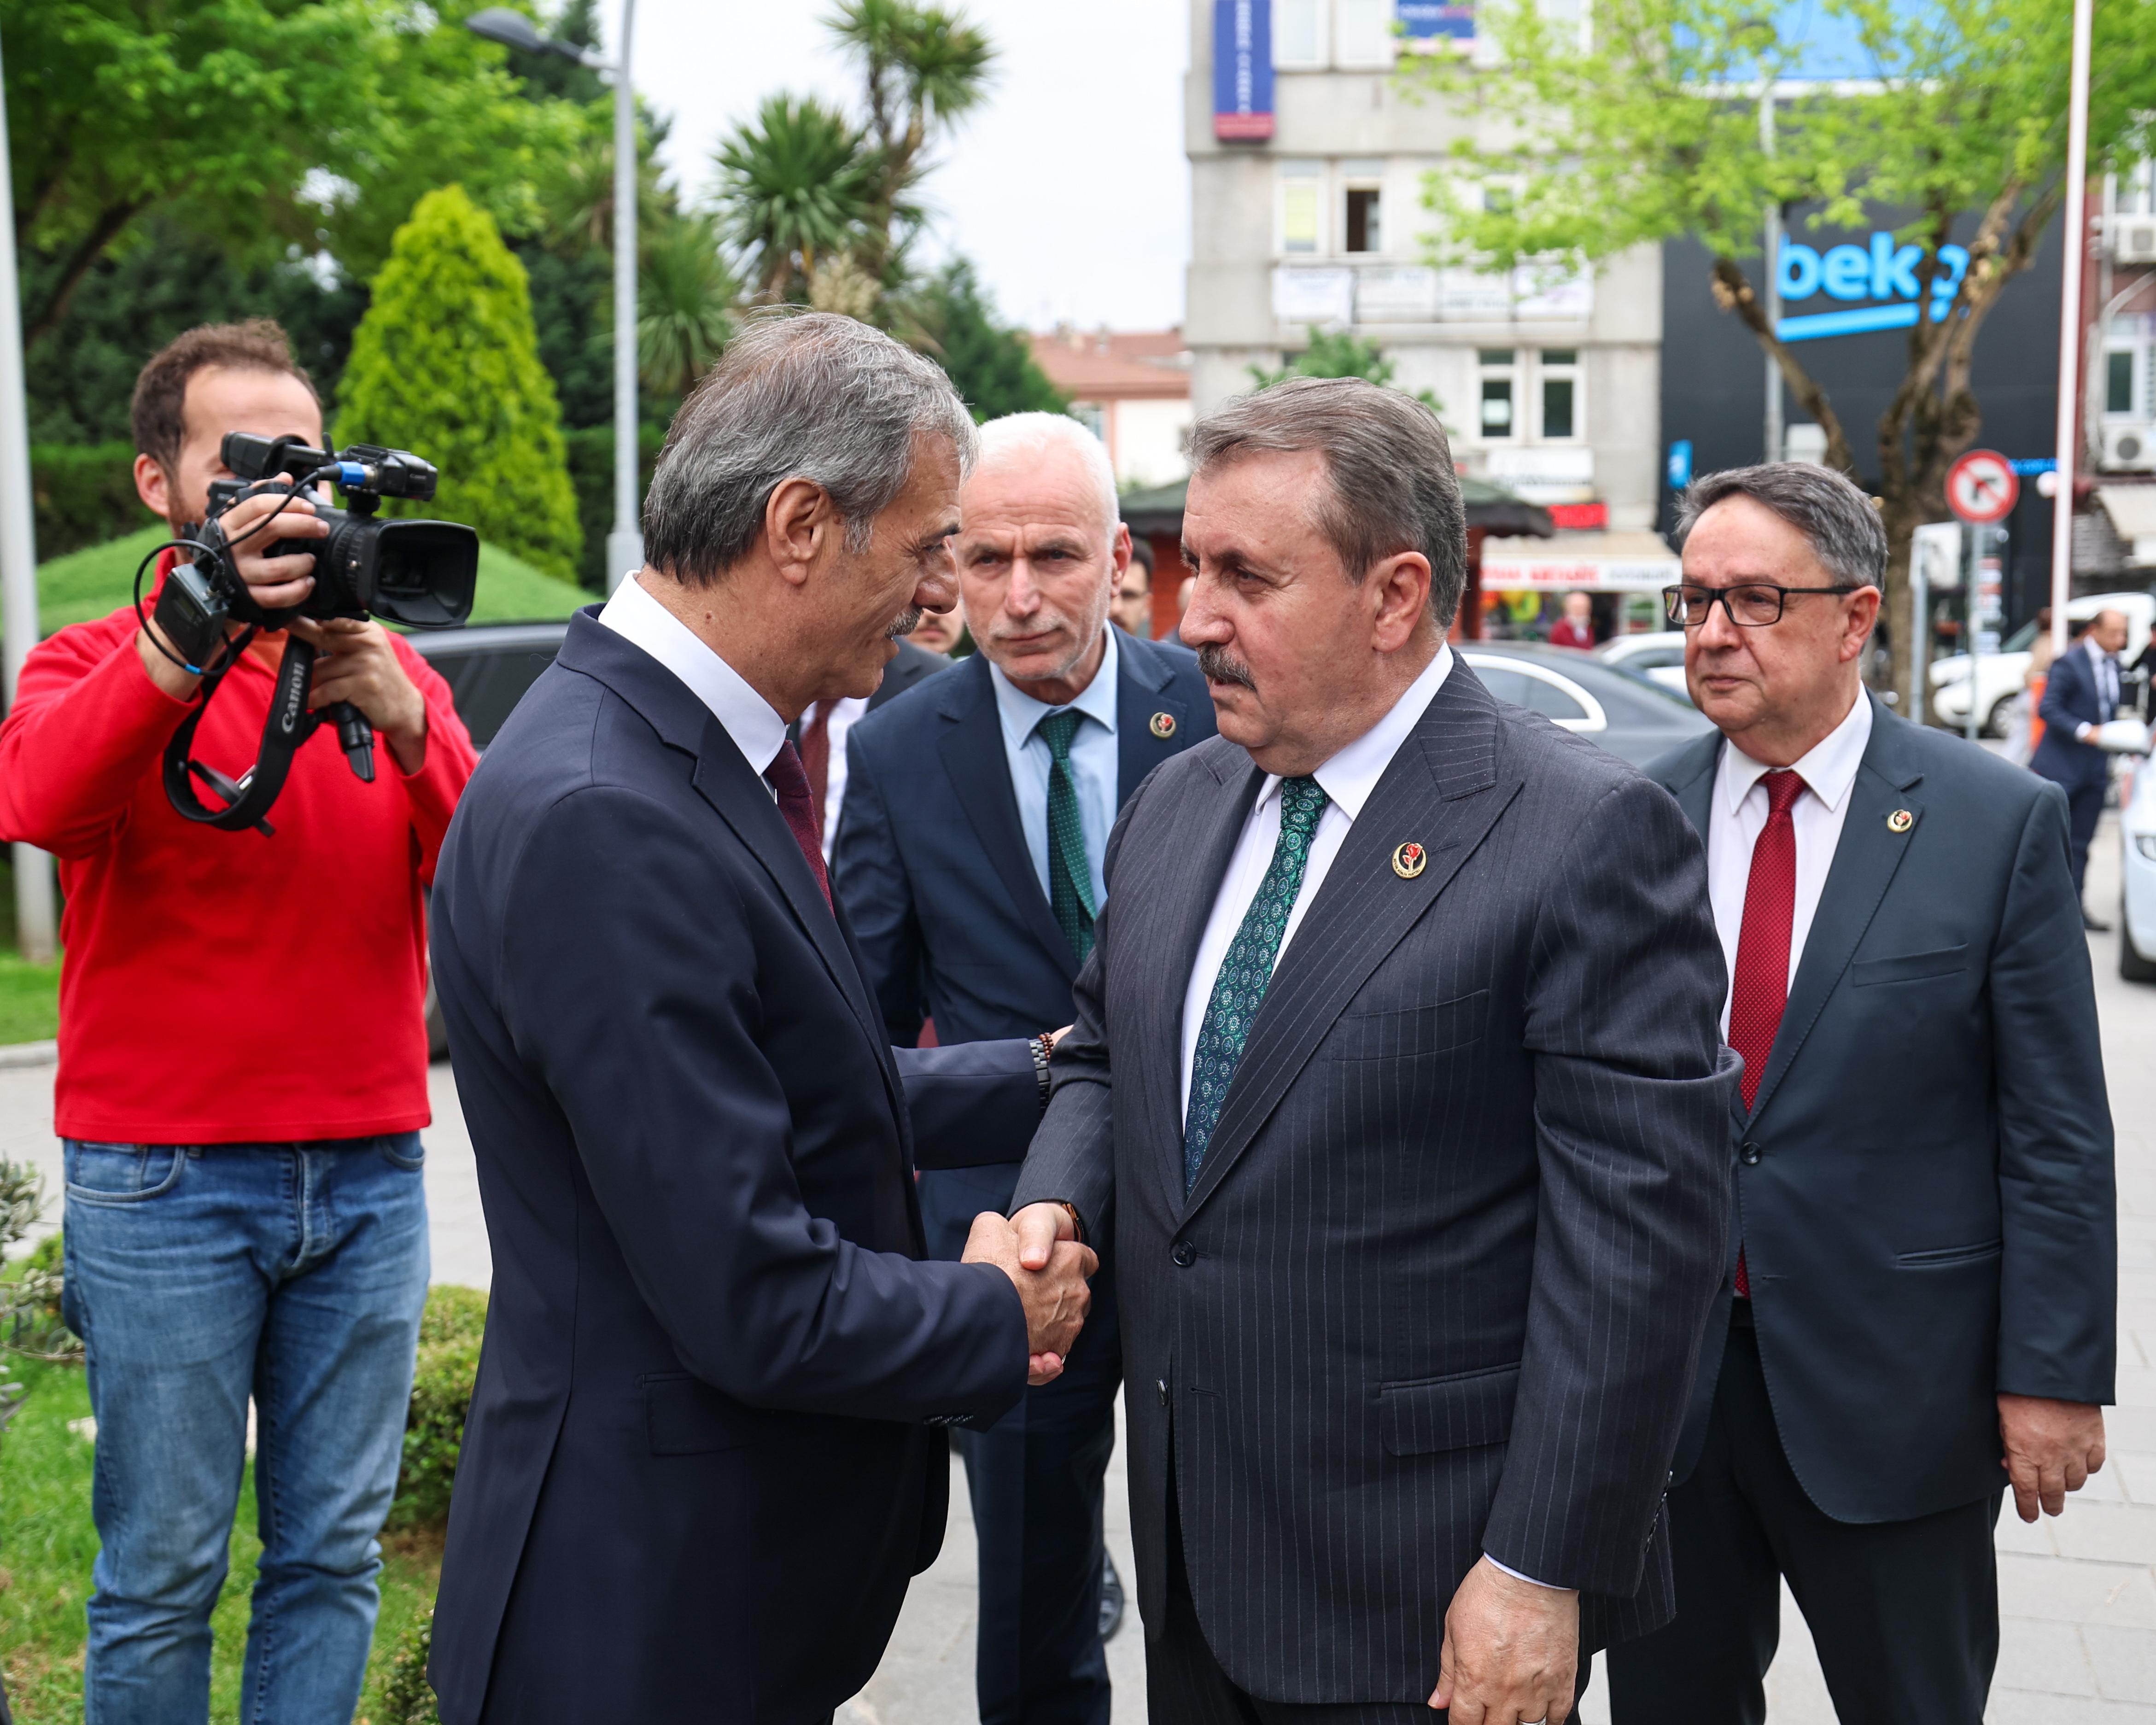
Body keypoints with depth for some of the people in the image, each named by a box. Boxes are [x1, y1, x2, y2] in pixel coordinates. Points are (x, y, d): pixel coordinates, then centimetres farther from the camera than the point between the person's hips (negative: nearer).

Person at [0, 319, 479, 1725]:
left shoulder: (385, 665, 11)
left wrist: (402, 717, -23)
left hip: (368, 1173, 3)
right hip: (165, 1177, -3)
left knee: (333, 1556, 9)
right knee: (164, 1574, 3)